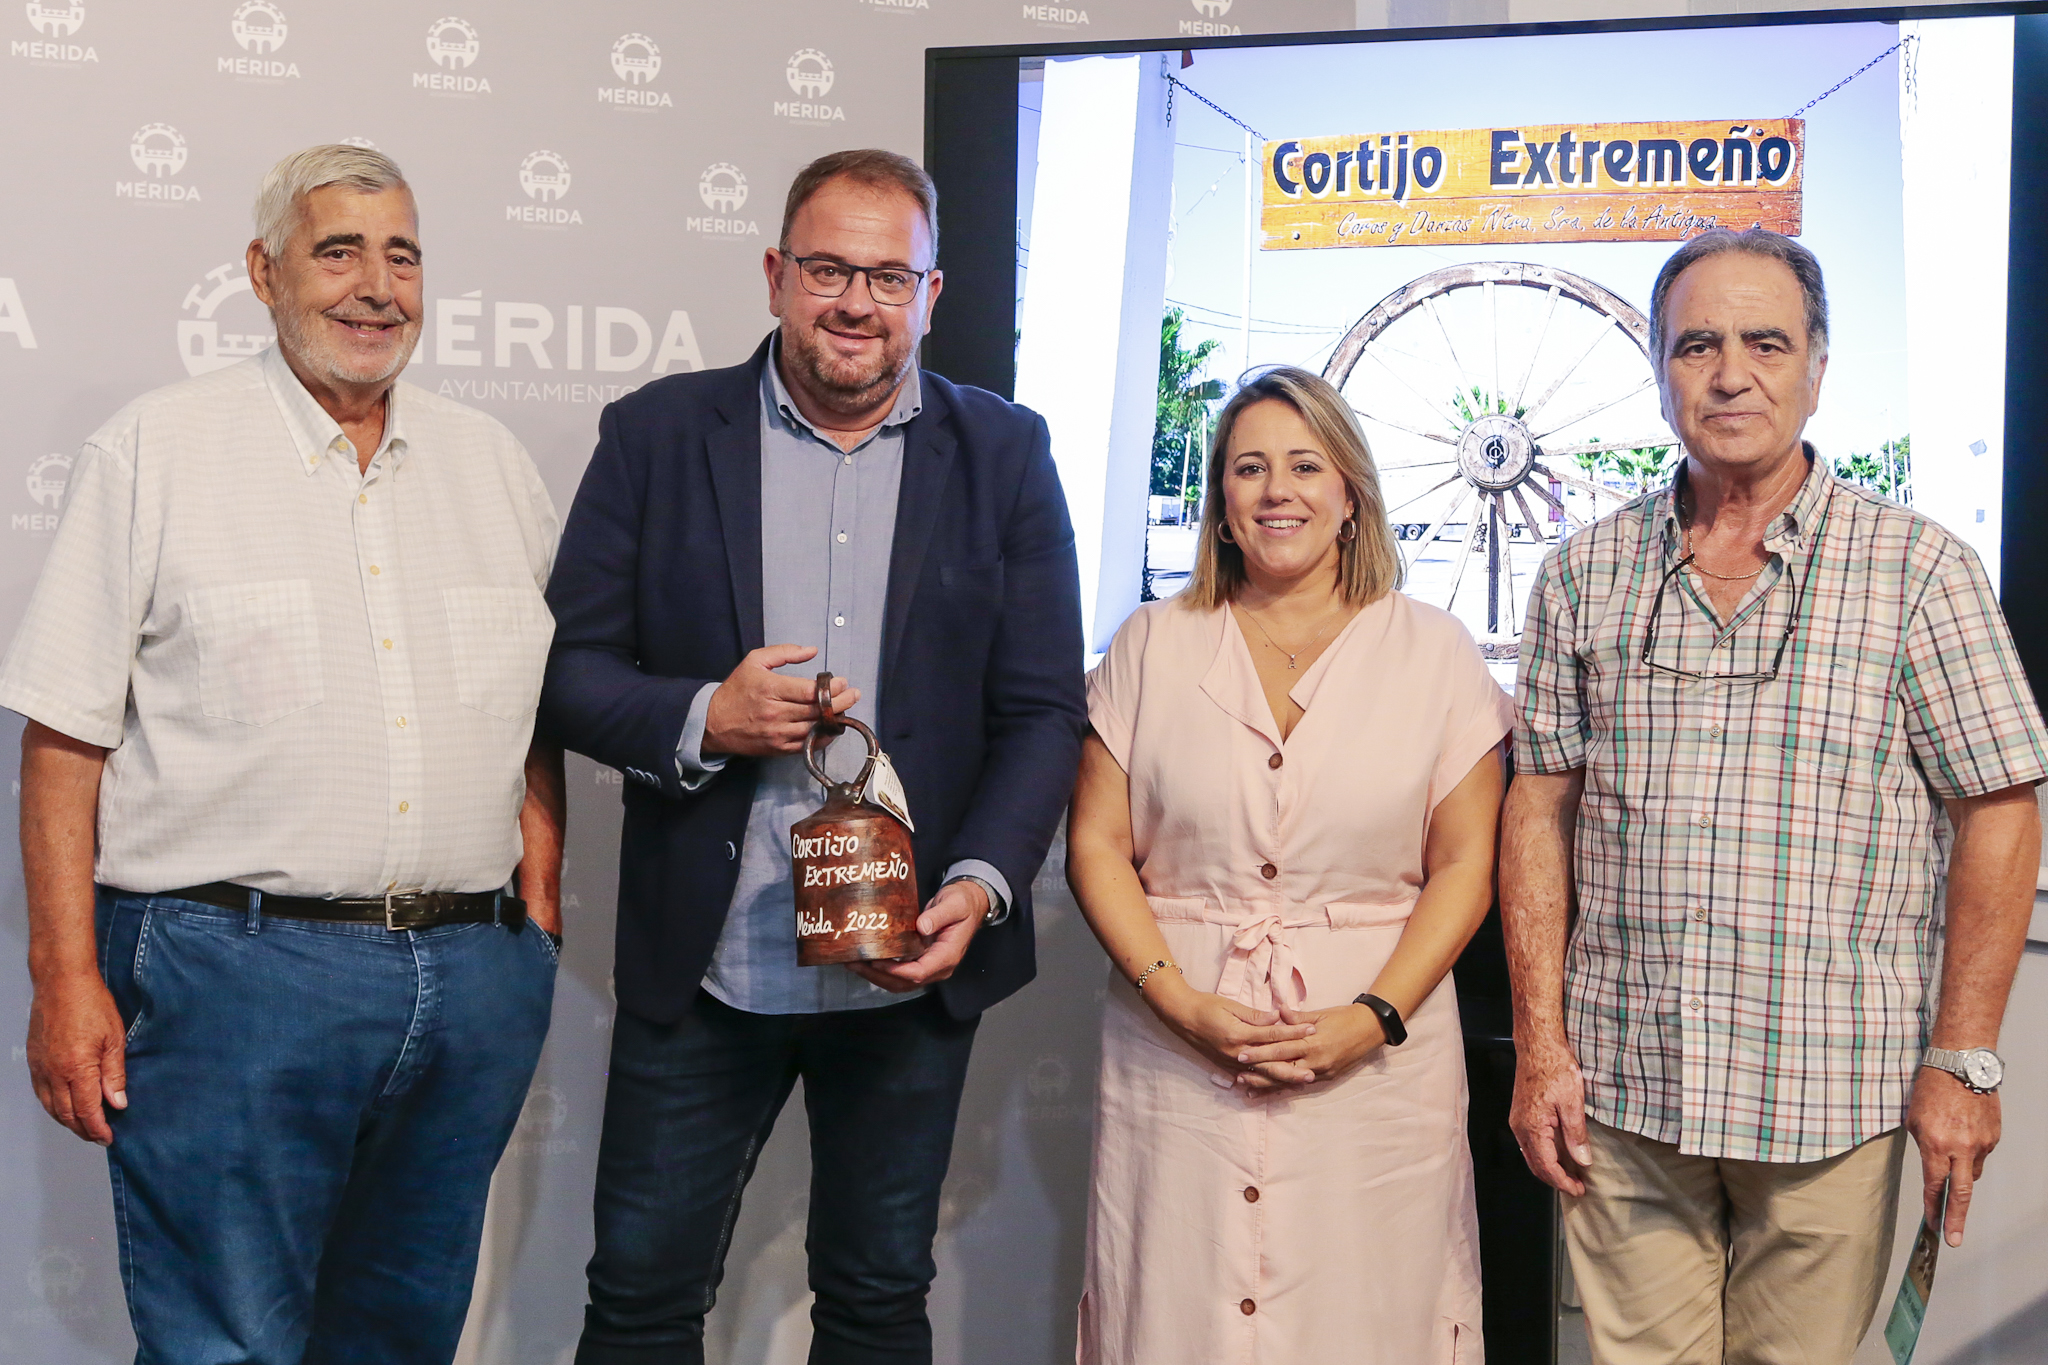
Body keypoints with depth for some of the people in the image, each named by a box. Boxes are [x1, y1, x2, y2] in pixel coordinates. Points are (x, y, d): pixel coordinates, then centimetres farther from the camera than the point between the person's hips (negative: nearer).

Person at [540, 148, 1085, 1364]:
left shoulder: (1004, 455, 1)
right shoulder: (658, 435, 0)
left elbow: (1044, 711, 0)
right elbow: (569, 669, 0)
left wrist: (981, 884, -14)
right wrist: (700, 720, -18)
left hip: (912, 973, 1)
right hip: (700, 971, 0)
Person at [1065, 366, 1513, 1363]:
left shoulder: (1434, 653, 4)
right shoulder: (1154, 645, 7)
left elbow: (1464, 866, 1)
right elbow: (1096, 845, 3)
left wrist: (1374, 1018, -11)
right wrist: (1181, 1002, -9)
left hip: (1376, 1057, 0)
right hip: (1173, 1050, 1)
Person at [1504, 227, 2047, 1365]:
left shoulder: (1918, 568, -2)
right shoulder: (1587, 574, 6)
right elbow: (1540, 809, 5)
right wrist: (1541, 1045, 0)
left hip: (1831, 1104, -2)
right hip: (1620, 1096, 2)